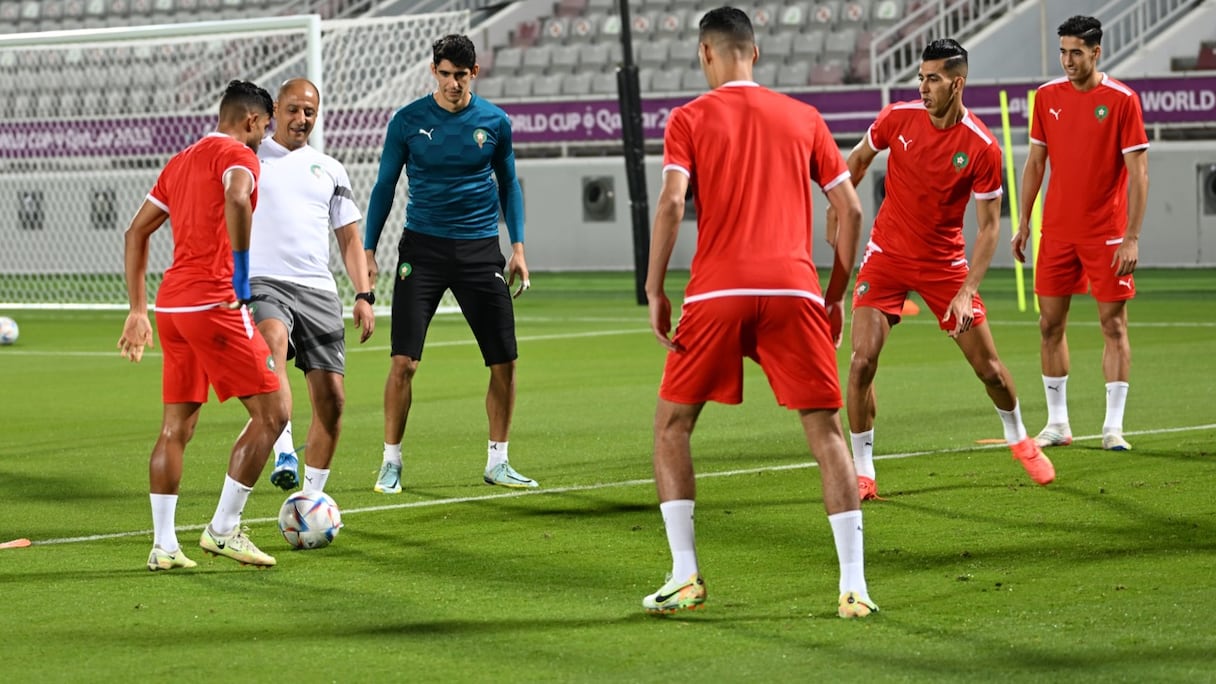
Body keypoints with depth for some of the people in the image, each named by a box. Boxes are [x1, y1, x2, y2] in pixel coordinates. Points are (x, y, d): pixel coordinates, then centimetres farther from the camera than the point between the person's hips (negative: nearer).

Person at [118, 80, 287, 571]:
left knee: (176, 427, 12)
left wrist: (138, 309, 23)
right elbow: (236, 201, -28)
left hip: (170, 306, 9)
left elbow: (136, 231, 23)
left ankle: (163, 545, 10)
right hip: (213, 304, -8)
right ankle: (223, 529, -2)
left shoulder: (180, 162, 20)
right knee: (271, 414, -2)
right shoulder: (238, 156, -4)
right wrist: (240, 275, -24)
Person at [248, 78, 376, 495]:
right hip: (263, 284, -4)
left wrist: (363, 295, 8)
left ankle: (310, 500, 11)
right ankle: (283, 452, -46)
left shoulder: (330, 171, 17)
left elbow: (349, 237, 19)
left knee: (330, 398, -3)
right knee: (272, 341, -38)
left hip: (318, 290, 4)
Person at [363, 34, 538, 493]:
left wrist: (518, 246, 6)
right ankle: (391, 462, 4)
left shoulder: (495, 122, 2)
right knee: (403, 361, -10)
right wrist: (368, 251, 2)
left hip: (480, 249, 2)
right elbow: (385, 186, 6)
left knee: (504, 363, 1)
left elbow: (508, 183, 14)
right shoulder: (408, 122, -2)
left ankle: (497, 463, 15)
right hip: (423, 247, -2)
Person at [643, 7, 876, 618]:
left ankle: (685, 577, 6)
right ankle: (853, 586, -4)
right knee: (826, 431, 5)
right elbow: (850, 208, 11)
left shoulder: (690, 119, 7)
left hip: (717, 293, -1)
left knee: (671, 425, 14)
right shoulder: (803, 119, 14)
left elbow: (671, 202, -7)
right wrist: (836, 294, 19)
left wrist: (654, 291, -3)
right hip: (794, 287, 2)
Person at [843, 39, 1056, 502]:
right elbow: (857, 160, 10)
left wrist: (966, 292, -20)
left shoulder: (982, 148, -16)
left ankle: (1019, 439, 34)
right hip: (887, 255, 1)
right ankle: (862, 472, -2)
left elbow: (989, 226, -12)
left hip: (944, 263, -1)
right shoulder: (898, 118, -10)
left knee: (988, 367, 3)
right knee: (862, 360, -15)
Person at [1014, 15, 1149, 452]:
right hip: (1056, 231, 4)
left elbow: (1138, 173, -9)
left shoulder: (1122, 100, -8)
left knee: (1113, 323, -3)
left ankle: (1113, 427, 1)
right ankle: (1057, 424, 13)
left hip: (1106, 232, -4)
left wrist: (1132, 237, -15)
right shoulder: (1047, 97, 5)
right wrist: (1023, 223, 8)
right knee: (1050, 324, 4)